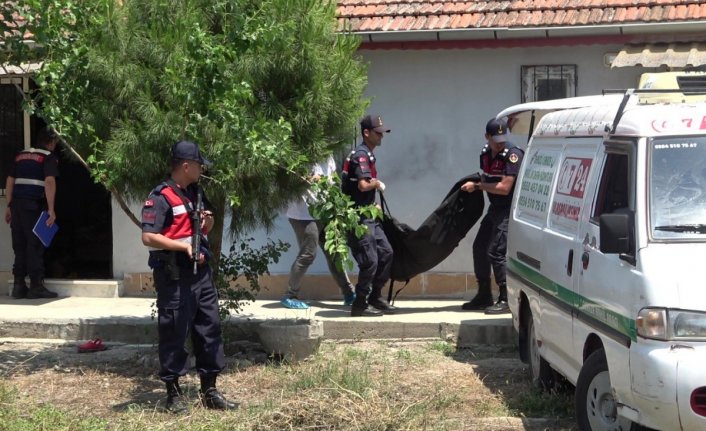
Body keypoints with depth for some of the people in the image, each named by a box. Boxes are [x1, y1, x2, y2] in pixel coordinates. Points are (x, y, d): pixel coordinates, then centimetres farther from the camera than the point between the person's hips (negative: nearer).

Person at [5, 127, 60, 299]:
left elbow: (10, 181, 17)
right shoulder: (49, 157, 1)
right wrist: (51, 209, -17)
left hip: (17, 203, 6)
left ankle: (18, 286, 11)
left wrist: (9, 206, 20)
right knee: (35, 245, 0)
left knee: (19, 246, 10)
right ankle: (36, 286, 1)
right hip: (34, 205, -6)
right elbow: (49, 181, -13)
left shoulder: (20, 155, 19)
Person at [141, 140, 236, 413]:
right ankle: (173, 393, 9)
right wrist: (184, 246, -22)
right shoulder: (161, 197, -13)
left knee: (209, 329, 10)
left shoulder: (196, 192, 14)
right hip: (174, 277, -8)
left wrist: (208, 221, 4)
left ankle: (209, 390, 19)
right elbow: (149, 237, -20)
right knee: (174, 334, 0)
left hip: (200, 272, 8)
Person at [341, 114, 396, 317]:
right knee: (370, 261, -8)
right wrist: (378, 184, -8)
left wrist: (373, 206, 14)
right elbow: (363, 184, -27)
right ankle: (360, 305, 1)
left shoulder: (368, 155, 17)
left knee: (386, 253, 13)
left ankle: (375, 298, 21)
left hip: (368, 216, 10)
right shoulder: (361, 155, -15)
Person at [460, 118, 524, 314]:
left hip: (510, 210, -9)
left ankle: (506, 300, -8)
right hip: (495, 208, 9)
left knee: (496, 251, -15)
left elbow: (504, 187, -24)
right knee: (479, 248, 11)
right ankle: (484, 296, 23)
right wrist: (475, 184, 1)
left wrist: (478, 186, -17)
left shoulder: (512, 155, -19)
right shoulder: (485, 153, 7)